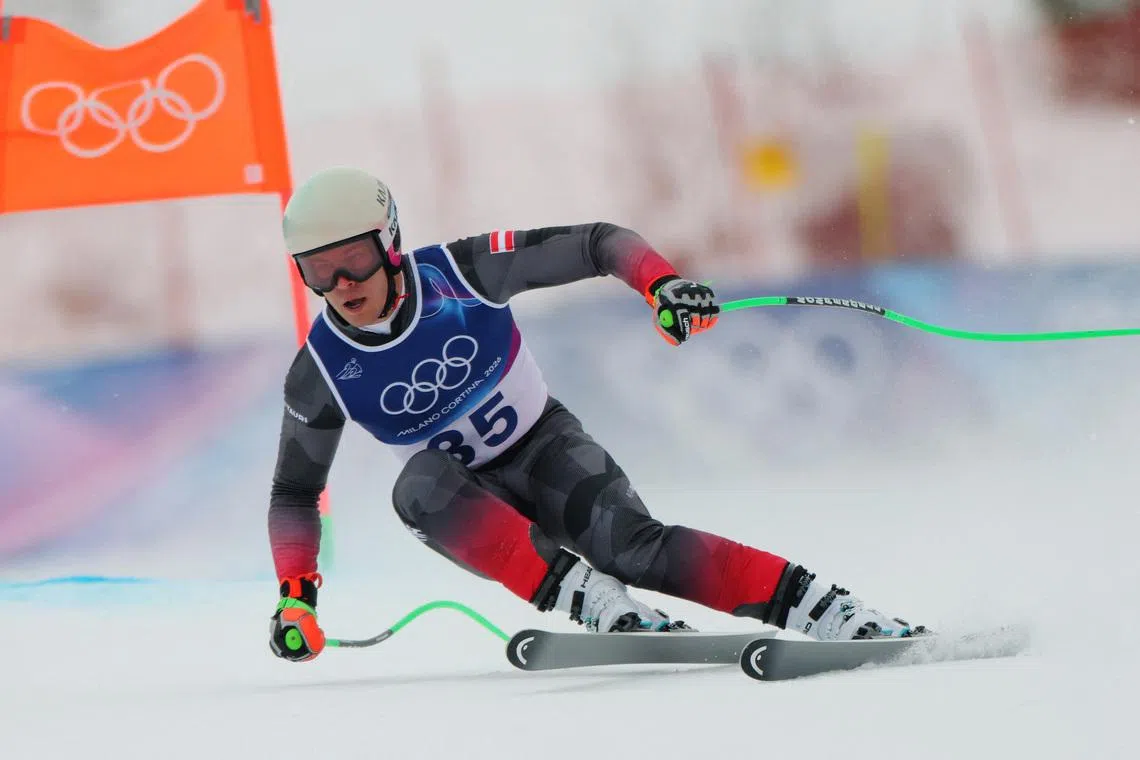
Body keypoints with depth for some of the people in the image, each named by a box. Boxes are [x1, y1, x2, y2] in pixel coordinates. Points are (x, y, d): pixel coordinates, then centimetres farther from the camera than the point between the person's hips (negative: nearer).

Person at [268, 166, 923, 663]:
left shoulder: (457, 271, -19)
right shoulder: (321, 373, -14)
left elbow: (598, 243, -13)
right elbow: (294, 492, 1)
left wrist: (663, 283, -32)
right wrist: (295, 596, -13)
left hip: (543, 447, -1)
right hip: (464, 499, 1)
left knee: (635, 547, -29)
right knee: (418, 487, -35)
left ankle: (837, 614, -33)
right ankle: (597, 604, -39)